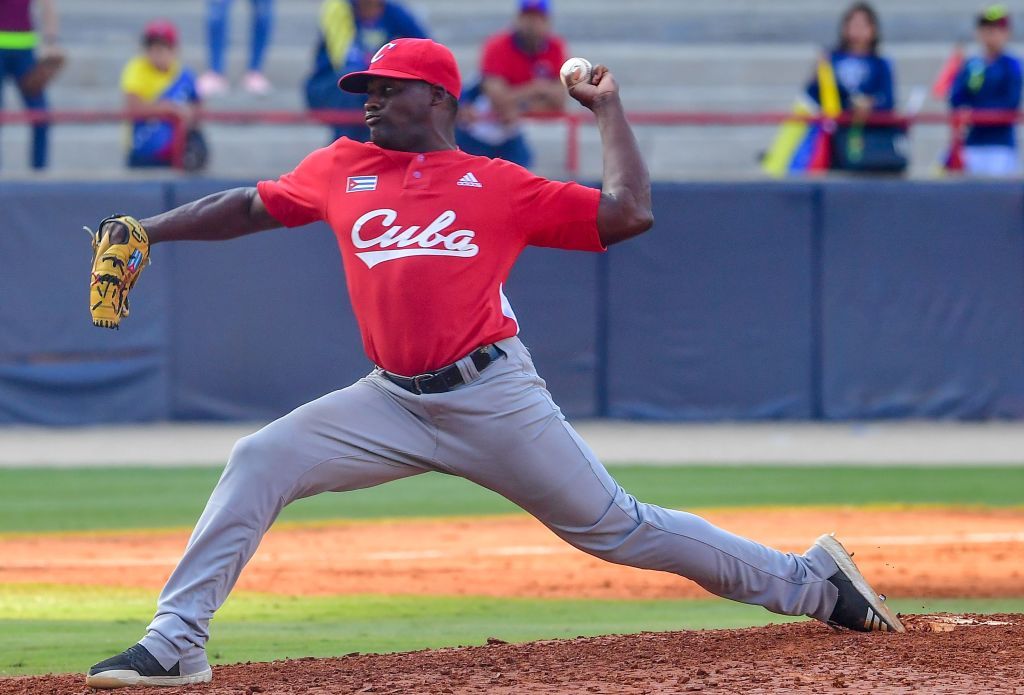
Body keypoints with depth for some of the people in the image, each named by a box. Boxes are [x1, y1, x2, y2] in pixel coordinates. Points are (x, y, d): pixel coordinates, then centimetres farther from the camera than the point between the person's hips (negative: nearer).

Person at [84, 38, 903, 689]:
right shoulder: (342, 170, 12)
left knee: (615, 527, 0)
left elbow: (629, 214, -1)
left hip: (494, 395, -3)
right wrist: (147, 231, 9)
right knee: (259, 462, -12)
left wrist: (607, 107, 2)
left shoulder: (499, 184, 2)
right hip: (394, 403, 3)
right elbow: (247, 207, 20)